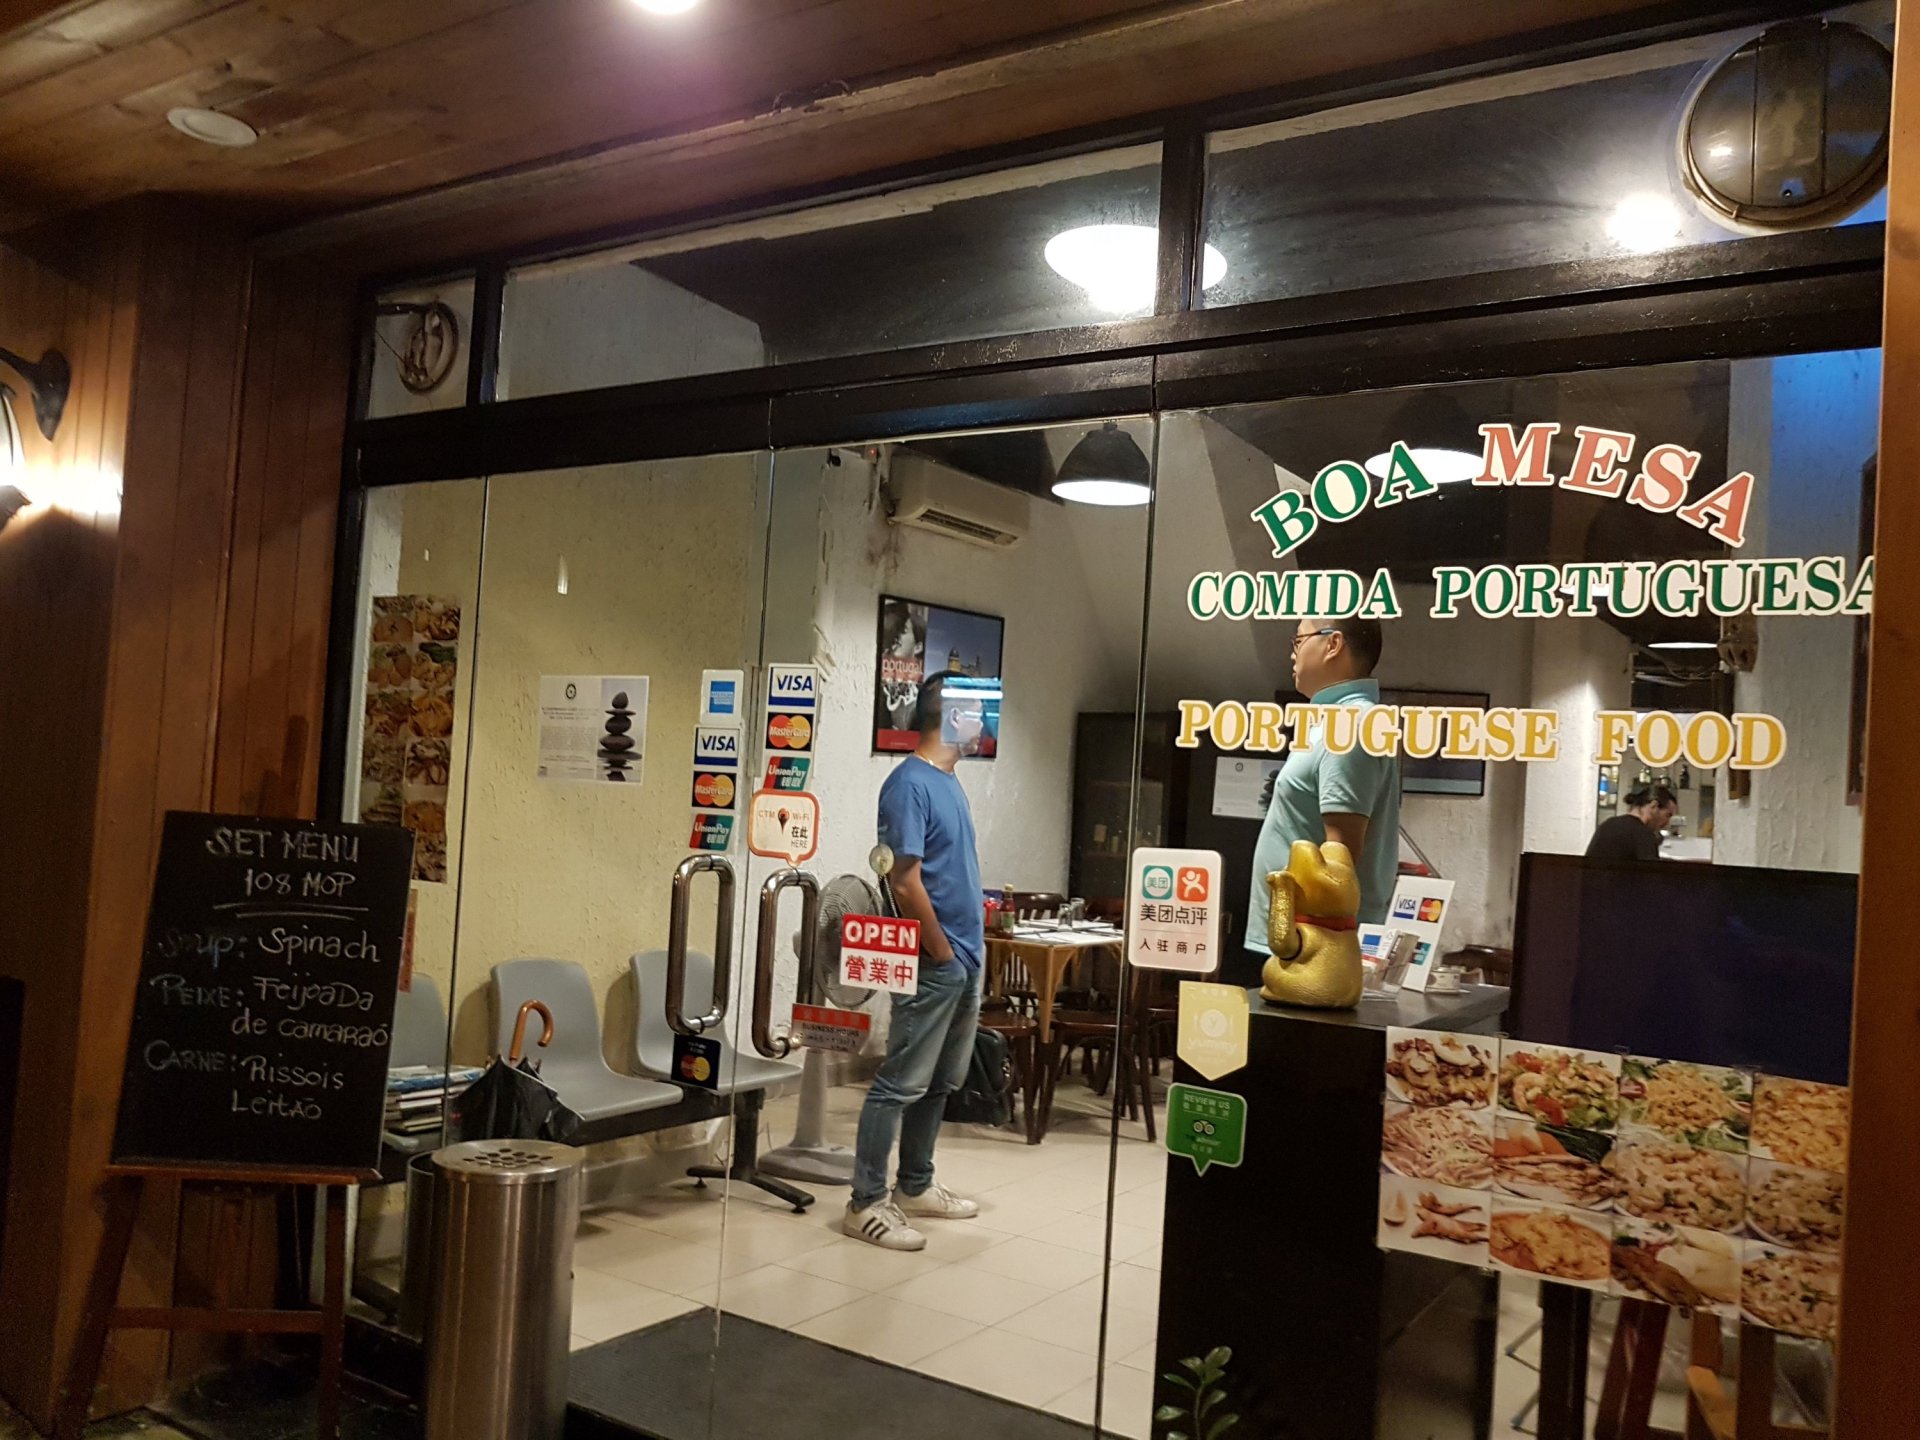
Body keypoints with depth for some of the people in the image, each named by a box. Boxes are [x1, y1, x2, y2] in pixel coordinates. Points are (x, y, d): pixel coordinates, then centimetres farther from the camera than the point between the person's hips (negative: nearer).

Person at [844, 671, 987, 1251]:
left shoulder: (949, 781, 13)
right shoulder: (910, 784, -16)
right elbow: (905, 882, -20)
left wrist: (971, 949, 13)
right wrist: (942, 954, -13)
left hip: (964, 958, 9)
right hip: (934, 964, -9)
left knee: (941, 1083, 16)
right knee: (901, 1084, -3)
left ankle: (915, 1187, 28)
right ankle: (866, 1203, 6)